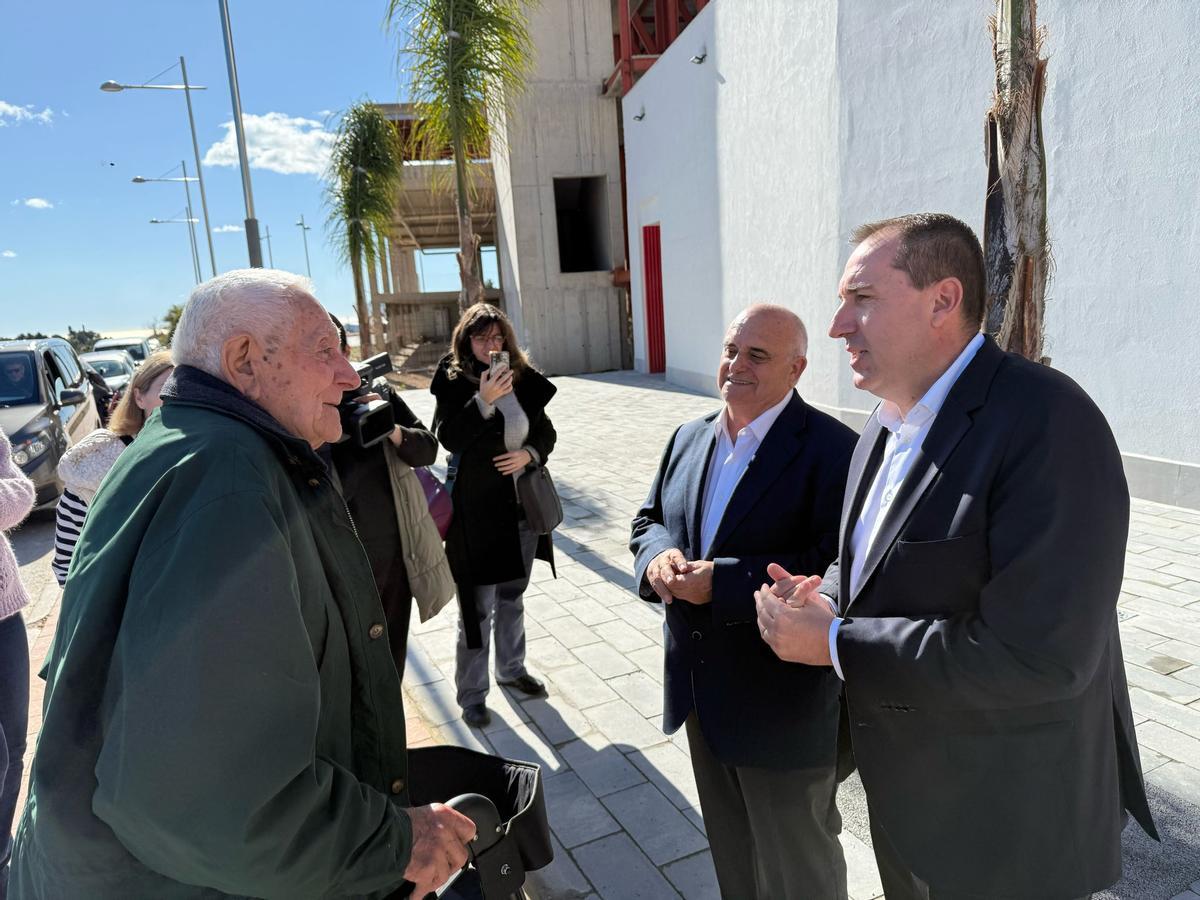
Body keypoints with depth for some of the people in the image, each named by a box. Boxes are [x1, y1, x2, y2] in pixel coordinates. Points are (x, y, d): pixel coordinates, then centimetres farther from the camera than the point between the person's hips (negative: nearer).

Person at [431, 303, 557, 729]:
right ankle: (471, 694, 18)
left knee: (513, 596, 21)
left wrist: (529, 454, -10)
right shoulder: (454, 382, -8)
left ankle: (512, 669, 40)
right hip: (478, 510, -5)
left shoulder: (524, 380, 3)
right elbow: (450, 438, -19)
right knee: (478, 606, 2)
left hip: (523, 505, 5)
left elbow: (546, 433, 10)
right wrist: (483, 401, -29)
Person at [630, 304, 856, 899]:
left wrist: (722, 583, -29)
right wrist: (658, 555, -12)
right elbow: (649, 520, 12)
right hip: (701, 693, 7)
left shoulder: (830, 449, -18)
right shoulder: (689, 438, 5)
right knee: (730, 851, 29)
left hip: (783, 709, -6)